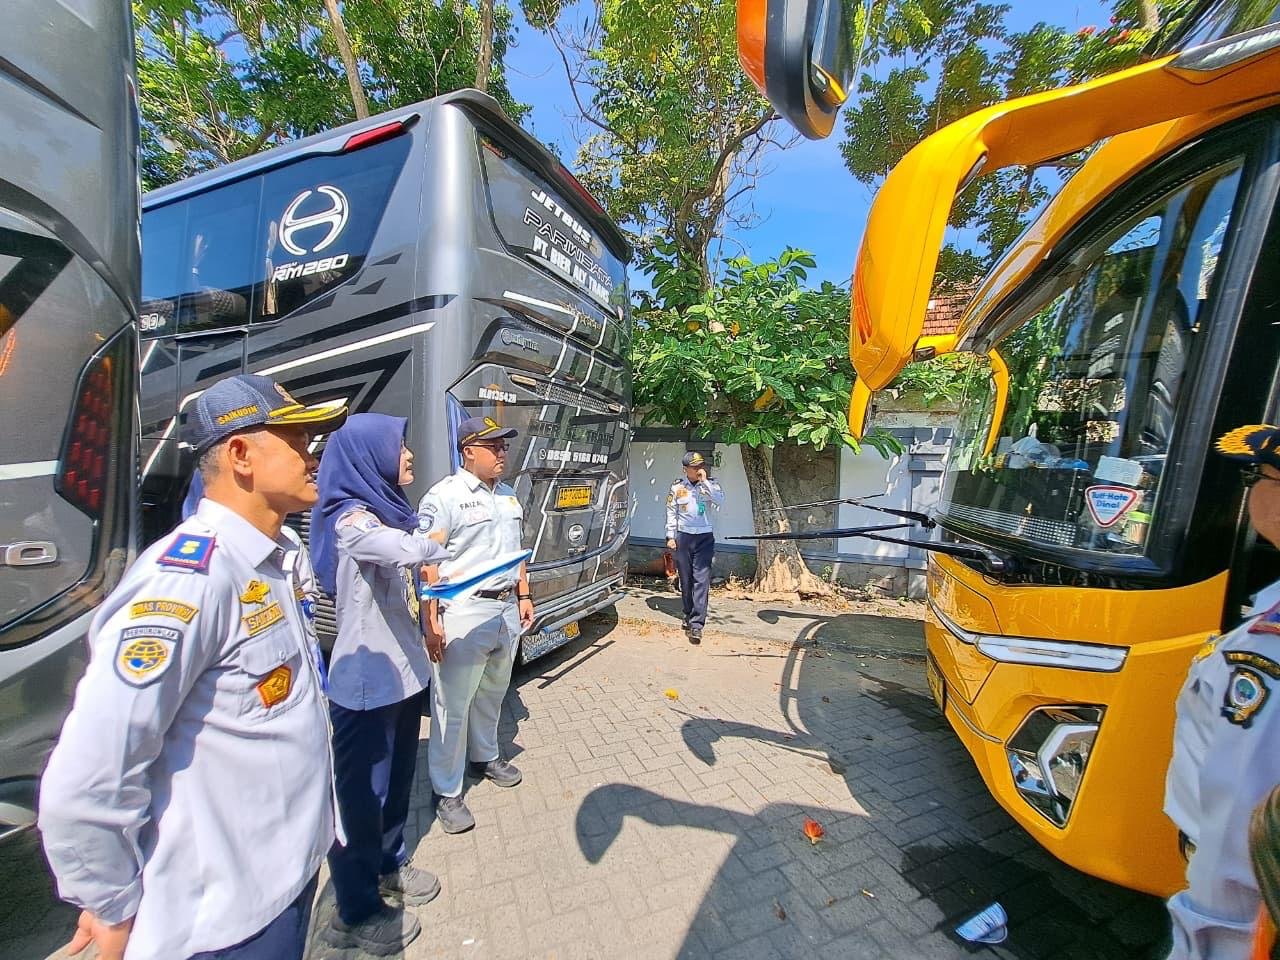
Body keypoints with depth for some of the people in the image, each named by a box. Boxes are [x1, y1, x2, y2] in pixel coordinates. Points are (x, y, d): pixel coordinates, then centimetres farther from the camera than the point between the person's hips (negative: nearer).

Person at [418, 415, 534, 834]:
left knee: (492, 694, 21)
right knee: (453, 705, 5)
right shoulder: (445, 496, -12)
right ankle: (447, 792, 22)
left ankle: (485, 756, 43)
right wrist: (432, 621, -19)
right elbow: (429, 564, -16)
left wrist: (524, 596, 14)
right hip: (464, 614, -7)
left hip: (506, 610, 7)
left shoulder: (508, 495, 12)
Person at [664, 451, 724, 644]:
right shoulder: (677, 486, 3)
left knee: (701, 580, -8)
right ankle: (689, 615, 29)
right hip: (683, 537, 1)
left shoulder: (709, 484, 2)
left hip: (704, 537, -1)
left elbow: (720, 501, -15)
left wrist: (705, 481, -17)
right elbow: (671, 512, 6)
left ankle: (697, 624, -7)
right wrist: (671, 536, 3)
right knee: (685, 580, 10)